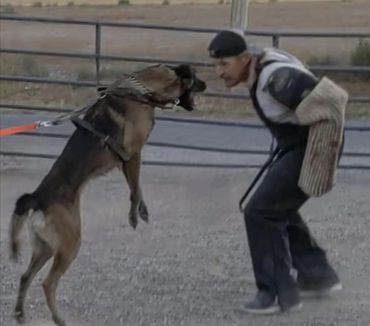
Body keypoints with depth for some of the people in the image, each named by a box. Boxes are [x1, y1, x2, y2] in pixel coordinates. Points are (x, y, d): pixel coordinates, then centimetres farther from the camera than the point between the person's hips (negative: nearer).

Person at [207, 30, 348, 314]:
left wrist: (324, 147, -22)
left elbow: (331, 99, -30)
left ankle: (279, 292, -3)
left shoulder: (276, 78, -27)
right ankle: (317, 274, 32)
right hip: (296, 145, 10)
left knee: (260, 213, -10)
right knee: (279, 211, 22)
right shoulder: (261, 63, 4)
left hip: (312, 150, -10)